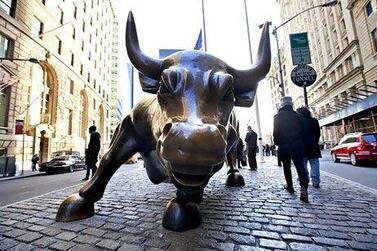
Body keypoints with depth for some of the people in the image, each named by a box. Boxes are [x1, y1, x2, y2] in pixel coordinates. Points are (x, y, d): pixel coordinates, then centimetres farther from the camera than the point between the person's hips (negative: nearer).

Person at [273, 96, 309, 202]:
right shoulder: (297, 115, 5)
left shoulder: (277, 117, -5)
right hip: (298, 146, 2)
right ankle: (304, 188, -16)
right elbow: (302, 131, 7)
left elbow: (276, 133, -7)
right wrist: (300, 142, 15)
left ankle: (290, 186, 23)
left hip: (284, 146, -2)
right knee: (300, 166, -1)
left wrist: (277, 142, 6)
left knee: (286, 167, 14)